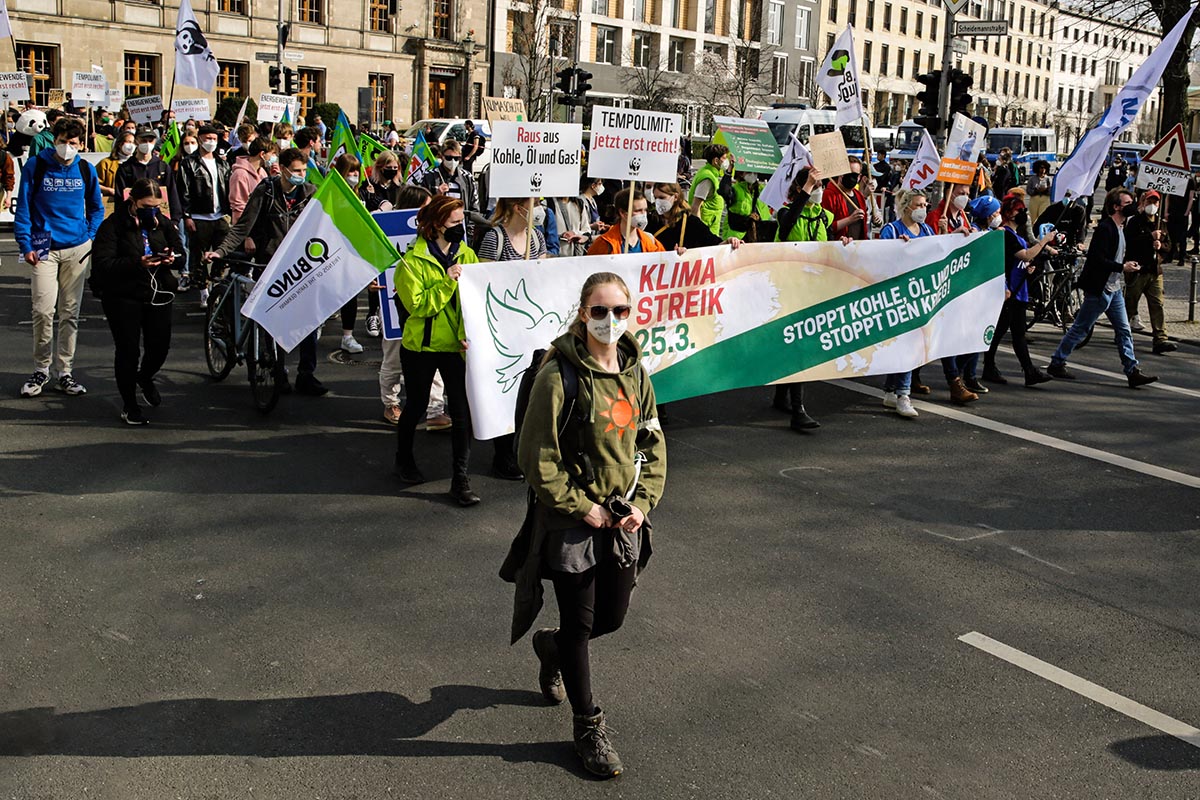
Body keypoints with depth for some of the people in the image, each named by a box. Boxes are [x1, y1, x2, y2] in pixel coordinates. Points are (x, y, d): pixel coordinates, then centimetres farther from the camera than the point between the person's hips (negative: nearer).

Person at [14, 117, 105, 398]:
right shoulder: (36, 166, -1)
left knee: (70, 313, 6)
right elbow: (23, 208, 0)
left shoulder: (86, 169, 6)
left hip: (77, 248, 2)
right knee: (43, 311, -9)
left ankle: (65, 373, 14)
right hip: (44, 248, -2)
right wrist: (26, 244, -6)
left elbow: (96, 208, 16)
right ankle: (40, 370, 7)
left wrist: (90, 237, 4)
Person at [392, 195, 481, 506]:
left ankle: (460, 479, 4)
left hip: (456, 344, 3)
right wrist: (447, 282, -23)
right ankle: (404, 460, 39)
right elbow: (417, 305, -16)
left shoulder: (466, 254, 2)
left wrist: (469, 334, -17)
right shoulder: (413, 260, -10)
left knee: (462, 410, -4)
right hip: (421, 345, -2)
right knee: (417, 405, 14)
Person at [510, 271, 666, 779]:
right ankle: (588, 726, 25)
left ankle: (552, 647, 48)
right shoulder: (559, 374, -16)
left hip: (624, 519, 6)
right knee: (580, 624, 6)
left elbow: (653, 447, 10)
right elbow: (537, 457, -15)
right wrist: (581, 508, -13)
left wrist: (642, 504, -3)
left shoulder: (634, 372, 3)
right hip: (572, 520, -6)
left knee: (612, 617, 16)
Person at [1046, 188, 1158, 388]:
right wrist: (1122, 267, -20)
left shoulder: (1121, 228, 14)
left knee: (1124, 330, 6)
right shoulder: (1105, 228, -17)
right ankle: (1056, 363, 12)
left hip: (1114, 289, 9)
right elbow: (1098, 259, -24)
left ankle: (1132, 372, 7)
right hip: (1098, 289, -9)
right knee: (1080, 329, 0)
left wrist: (1127, 264, 9)